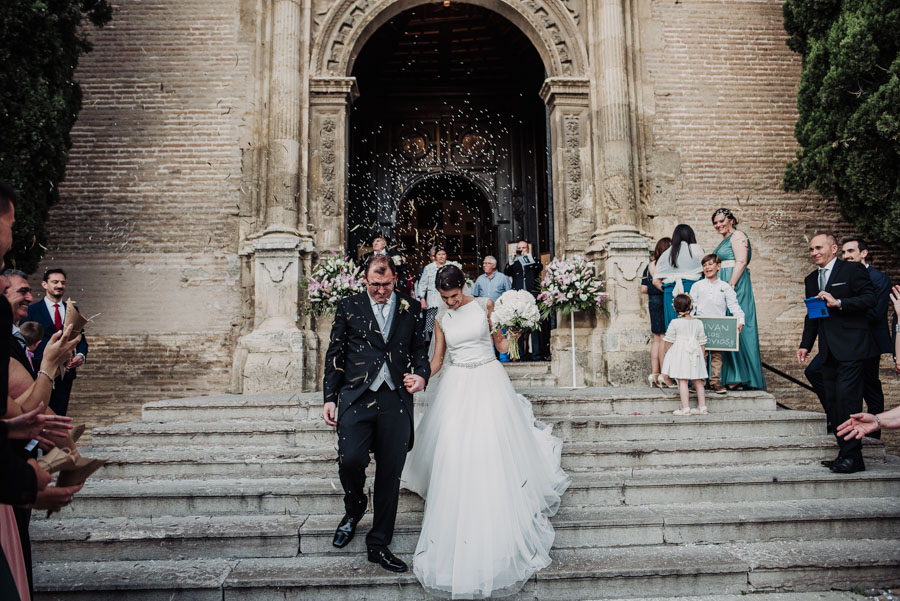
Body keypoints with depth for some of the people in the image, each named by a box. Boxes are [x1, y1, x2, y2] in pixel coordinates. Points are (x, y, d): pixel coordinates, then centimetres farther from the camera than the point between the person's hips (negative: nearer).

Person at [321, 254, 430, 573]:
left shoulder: (410, 307, 12)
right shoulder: (349, 306, 9)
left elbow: (419, 347, 17)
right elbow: (335, 354, 8)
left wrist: (421, 374, -3)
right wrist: (329, 398, 3)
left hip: (396, 400, 1)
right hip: (356, 397, -1)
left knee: (390, 474, 4)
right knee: (350, 459, -16)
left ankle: (378, 544, 21)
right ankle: (353, 511, 19)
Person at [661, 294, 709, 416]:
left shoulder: (674, 323, -6)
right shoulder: (698, 323, 5)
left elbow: (669, 341, -3)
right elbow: (702, 342, 9)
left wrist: (667, 354, 11)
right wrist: (703, 357, 18)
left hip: (680, 353, -4)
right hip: (695, 354, 4)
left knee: (682, 381, -3)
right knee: (698, 381, 13)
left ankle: (685, 408, -5)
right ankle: (702, 407, 18)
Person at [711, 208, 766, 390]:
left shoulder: (737, 236, -4)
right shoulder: (724, 241, 24)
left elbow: (741, 262, -15)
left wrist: (730, 286, -22)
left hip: (735, 286, -9)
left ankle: (741, 376, -8)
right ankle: (731, 376, 5)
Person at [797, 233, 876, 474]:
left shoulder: (853, 270, -1)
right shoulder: (811, 279, 18)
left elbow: (870, 298, -11)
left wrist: (838, 303, -21)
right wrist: (805, 344, 15)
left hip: (851, 347, -7)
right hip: (829, 350, 7)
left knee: (847, 398, -11)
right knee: (832, 402, 7)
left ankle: (852, 456, -5)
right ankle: (844, 453, 14)